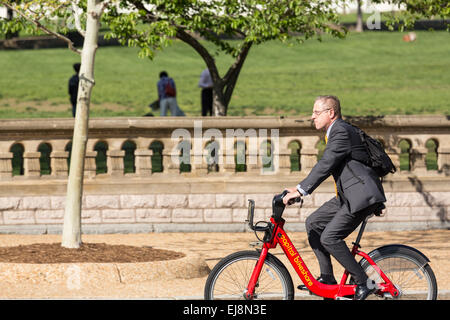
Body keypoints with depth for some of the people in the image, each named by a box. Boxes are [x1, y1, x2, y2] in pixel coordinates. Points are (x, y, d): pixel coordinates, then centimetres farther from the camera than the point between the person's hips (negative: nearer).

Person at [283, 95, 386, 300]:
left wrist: (301, 191, -25)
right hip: (348, 195, 11)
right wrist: (301, 188, 23)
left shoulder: (341, 131, -14)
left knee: (329, 237, -16)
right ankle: (327, 278, 13)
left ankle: (364, 283, -7)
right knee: (313, 223, 10)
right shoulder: (335, 131, 18)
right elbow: (327, 167, 26)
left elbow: (325, 165, -23)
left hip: (362, 195, -11)